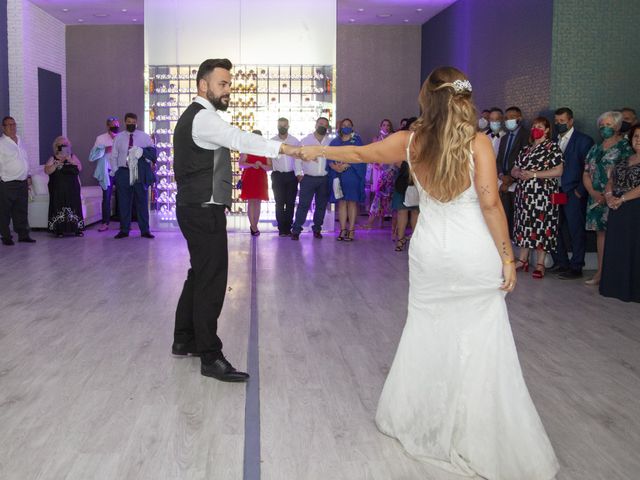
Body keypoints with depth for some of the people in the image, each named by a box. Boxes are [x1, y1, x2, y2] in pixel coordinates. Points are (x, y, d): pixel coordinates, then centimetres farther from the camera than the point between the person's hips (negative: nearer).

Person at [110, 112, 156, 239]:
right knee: (123, 202, 3)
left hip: (139, 173, -1)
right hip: (123, 172, 1)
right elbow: (113, 156, 11)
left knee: (142, 201, 1)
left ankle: (145, 230, 6)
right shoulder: (119, 137, 11)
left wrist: (142, 151, -20)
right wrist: (115, 171, 0)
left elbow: (153, 151, -2)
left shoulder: (144, 137, 7)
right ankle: (124, 230, 11)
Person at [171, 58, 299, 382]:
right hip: (204, 211, -11)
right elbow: (239, 138, -34)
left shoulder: (195, 116, 19)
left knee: (200, 274, 17)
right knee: (212, 279, -7)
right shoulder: (204, 117, -16)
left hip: (196, 208, 11)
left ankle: (184, 340, 28)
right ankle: (210, 358, -1)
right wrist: (284, 148, -44)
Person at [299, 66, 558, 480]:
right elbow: (490, 204, -13)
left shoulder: (411, 141, 1)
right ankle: (483, 443, 13)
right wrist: (507, 256, -6)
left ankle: (414, 418, 33)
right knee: (480, 346, 5)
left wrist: (318, 150, 28)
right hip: (475, 255, -3)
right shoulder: (478, 143, -9)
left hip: (430, 254, 3)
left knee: (426, 333, 19)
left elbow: (361, 154, 12)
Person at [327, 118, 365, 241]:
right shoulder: (335, 142, 14)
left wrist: (345, 165, -19)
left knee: (352, 202, -3)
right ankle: (343, 230, 4)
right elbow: (329, 158, 4)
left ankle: (351, 230, -1)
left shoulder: (356, 140, 5)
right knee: (341, 202, 1)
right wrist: (335, 167, -16)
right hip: (338, 176, 3)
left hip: (352, 175, -3)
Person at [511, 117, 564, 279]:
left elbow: (558, 171, -11)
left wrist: (533, 174, -14)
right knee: (524, 225, 8)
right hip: (524, 193, 6)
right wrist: (519, 173, -7)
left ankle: (540, 264, 1)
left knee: (541, 227, -5)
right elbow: (514, 170, 18)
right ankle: (522, 260, 17)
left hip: (543, 194, -6)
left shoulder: (552, 147, -1)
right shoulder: (526, 149, 18)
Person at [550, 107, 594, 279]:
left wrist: (579, 192, -12)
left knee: (576, 232, 0)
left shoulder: (583, 141, -5)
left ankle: (576, 267, 7)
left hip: (573, 194, -6)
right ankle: (561, 263, 23)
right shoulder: (554, 141, 14)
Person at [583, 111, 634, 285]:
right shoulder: (596, 148, 15)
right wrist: (593, 192, -4)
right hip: (596, 198, 6)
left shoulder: (625, 147, -3)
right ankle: (600, 273, 12)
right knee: (600, 232, 8)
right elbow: (586, 173, 12)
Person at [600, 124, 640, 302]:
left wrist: (621, 199, -15)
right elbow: (610, 181, 17)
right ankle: (617, 286, 16)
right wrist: (609, 195, -2)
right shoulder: (624, 161, 16)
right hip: (617, 212, 6)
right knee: (616, 249, 8)